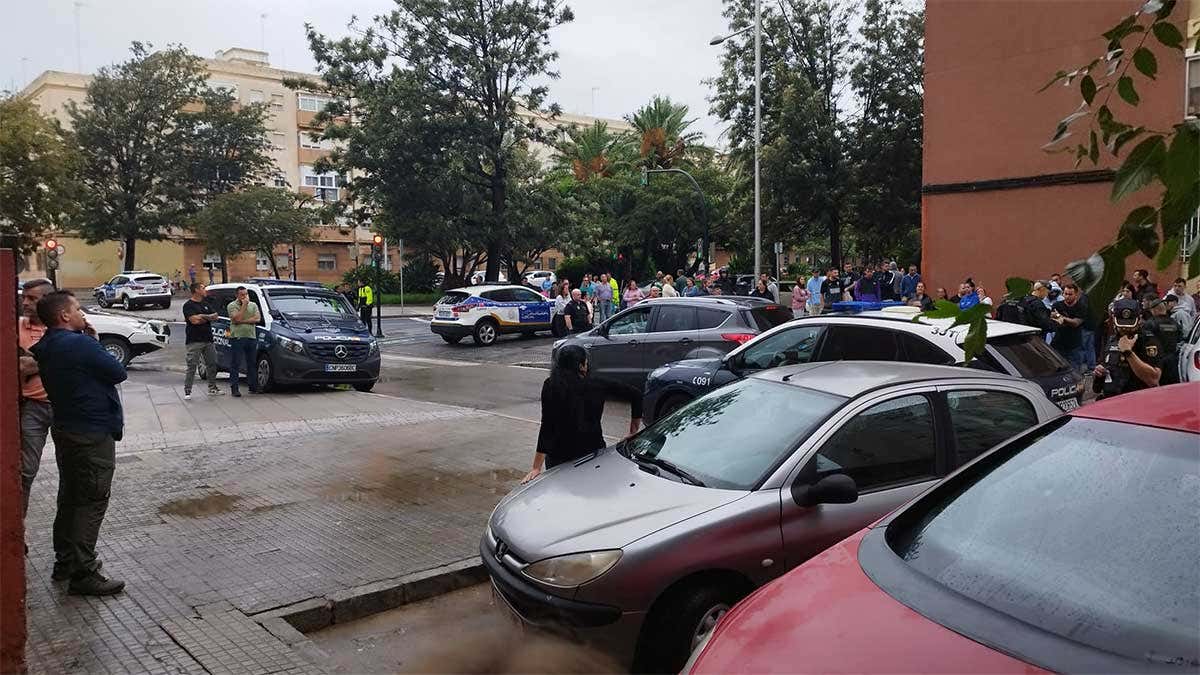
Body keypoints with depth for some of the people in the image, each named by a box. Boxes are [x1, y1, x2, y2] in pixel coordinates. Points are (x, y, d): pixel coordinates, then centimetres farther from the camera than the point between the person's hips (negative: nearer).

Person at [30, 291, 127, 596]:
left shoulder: (44, 349, 8)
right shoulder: (81, 344, -20)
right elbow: (118, 373, -13)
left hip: (65, 430, 10)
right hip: (93, 433, -9)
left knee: (70, 498, 18)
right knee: (92, 501, -5)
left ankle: (65, 560, 28)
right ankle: (83, 573, -2)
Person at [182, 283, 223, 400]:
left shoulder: (207, 303, 16)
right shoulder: (188, 305, -5)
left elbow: (215, 316, 4)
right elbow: (194, 320, -18)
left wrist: (200, 316, -7)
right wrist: (208, 317, -6)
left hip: (208, 340, 6)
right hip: (194, 341, -6)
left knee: (212, 364, 11)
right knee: (192, 366, -6)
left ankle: (212, 388, 22)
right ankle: (187, 391, -2)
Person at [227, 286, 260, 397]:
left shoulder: (253, 305, 13)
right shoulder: (232, 306, 0)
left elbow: (257, 319, -1)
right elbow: (237, 318, -15)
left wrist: (242, 321, -11)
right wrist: (244, 305, -10)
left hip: (251, 337, 4)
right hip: (237, 338, -4)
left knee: (252, 364, 9)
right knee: (235, 364, -3)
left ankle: (253, 386, 16)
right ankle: (234, 388, 0)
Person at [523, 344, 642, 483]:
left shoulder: (550, 387, -8)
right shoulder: (596, 386, -1)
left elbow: (547, 426, -13)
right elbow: (635, 394, 2)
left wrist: (536, 467, -13)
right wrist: (633, 432, 12)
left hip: (559, 458, -2)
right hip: (594, 450, 2)